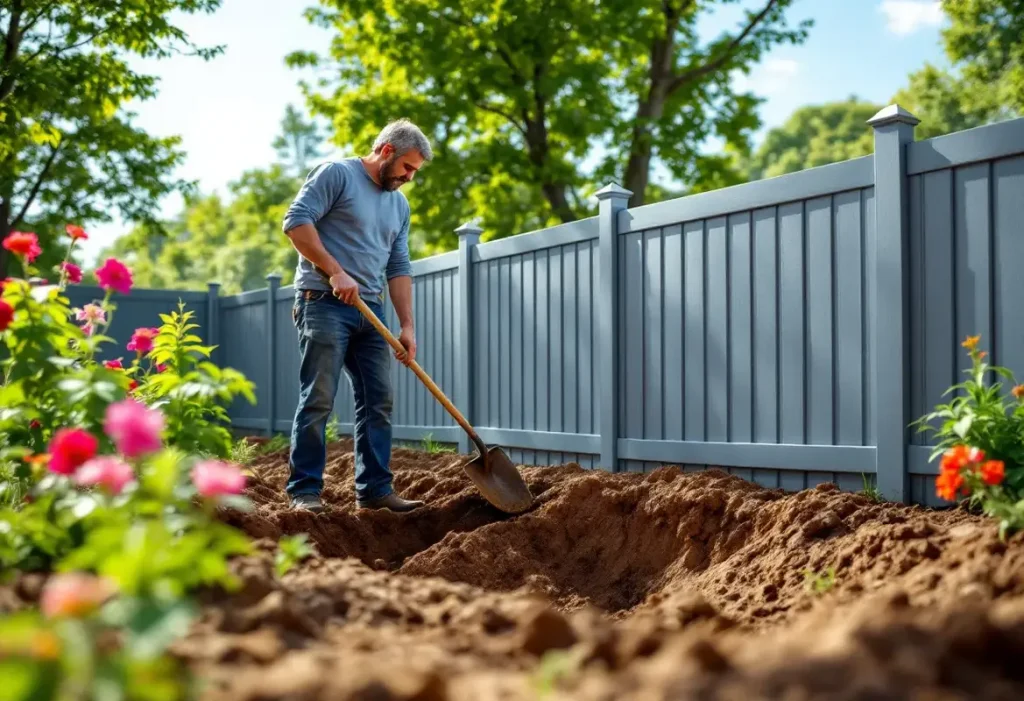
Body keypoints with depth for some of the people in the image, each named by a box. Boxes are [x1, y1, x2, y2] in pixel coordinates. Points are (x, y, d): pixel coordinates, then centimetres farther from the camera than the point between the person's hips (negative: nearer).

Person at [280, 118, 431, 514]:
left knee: (379, 403, 3)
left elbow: (398, 268, 17)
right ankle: (304, 491, -1)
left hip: (370, 310, 7)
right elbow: (296, 221, -12)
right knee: (318, 401, -8)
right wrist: (335, 271, -17)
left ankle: (375, 490, 9)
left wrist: (407, 325, 8)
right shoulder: (336, 174, -2)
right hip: (324, 304, -7)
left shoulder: (399, 204, 19)